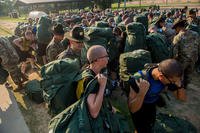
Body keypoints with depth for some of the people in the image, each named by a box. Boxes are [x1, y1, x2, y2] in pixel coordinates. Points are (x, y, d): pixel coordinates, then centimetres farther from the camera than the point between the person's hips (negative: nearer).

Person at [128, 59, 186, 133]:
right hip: (138, 109, -4)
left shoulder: (169, 77, -23)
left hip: (152, 107, 5)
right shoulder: (138, 79, -38)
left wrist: (179, 85, -31)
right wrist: (142, 92, -50)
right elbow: (133, 109, -35)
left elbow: (183, 98, -12)